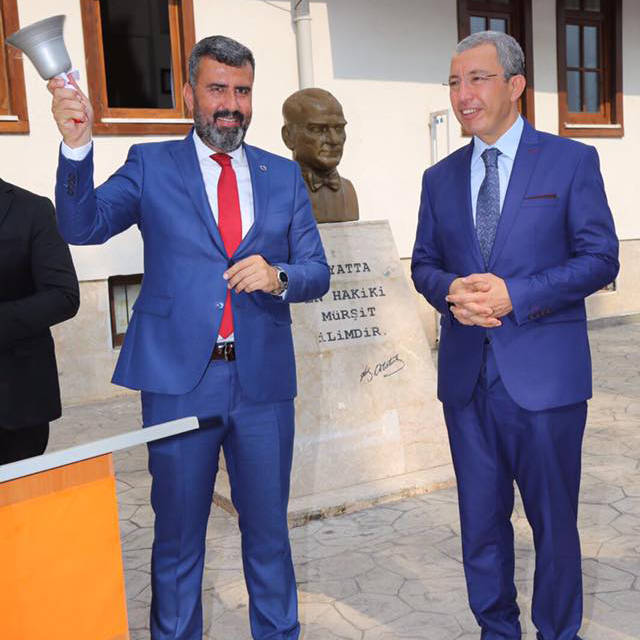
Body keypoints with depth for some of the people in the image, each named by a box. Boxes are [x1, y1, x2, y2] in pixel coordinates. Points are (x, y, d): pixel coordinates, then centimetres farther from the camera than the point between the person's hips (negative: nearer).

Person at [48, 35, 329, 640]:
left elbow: (317, 272, 8)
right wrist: (77, 144, -25)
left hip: (262, 380, 2)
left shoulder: (283, 175, 10)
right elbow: (83, 225, -10)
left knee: (268, 527, 15)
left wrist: (277, 277, -14)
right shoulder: (151, 164, 4)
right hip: (179, 378, -2)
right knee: (178, 533, 12)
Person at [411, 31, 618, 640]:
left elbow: (599, 258, -6)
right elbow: (424, 263, 12)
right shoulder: (440, 177, 11)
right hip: (467, 377, 4)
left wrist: (515, 294, -19)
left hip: (544, 376, -3)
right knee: (481, 519, 15)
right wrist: (450, 291, -11)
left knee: (553, 518, 10)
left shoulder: (572, 161, -1)